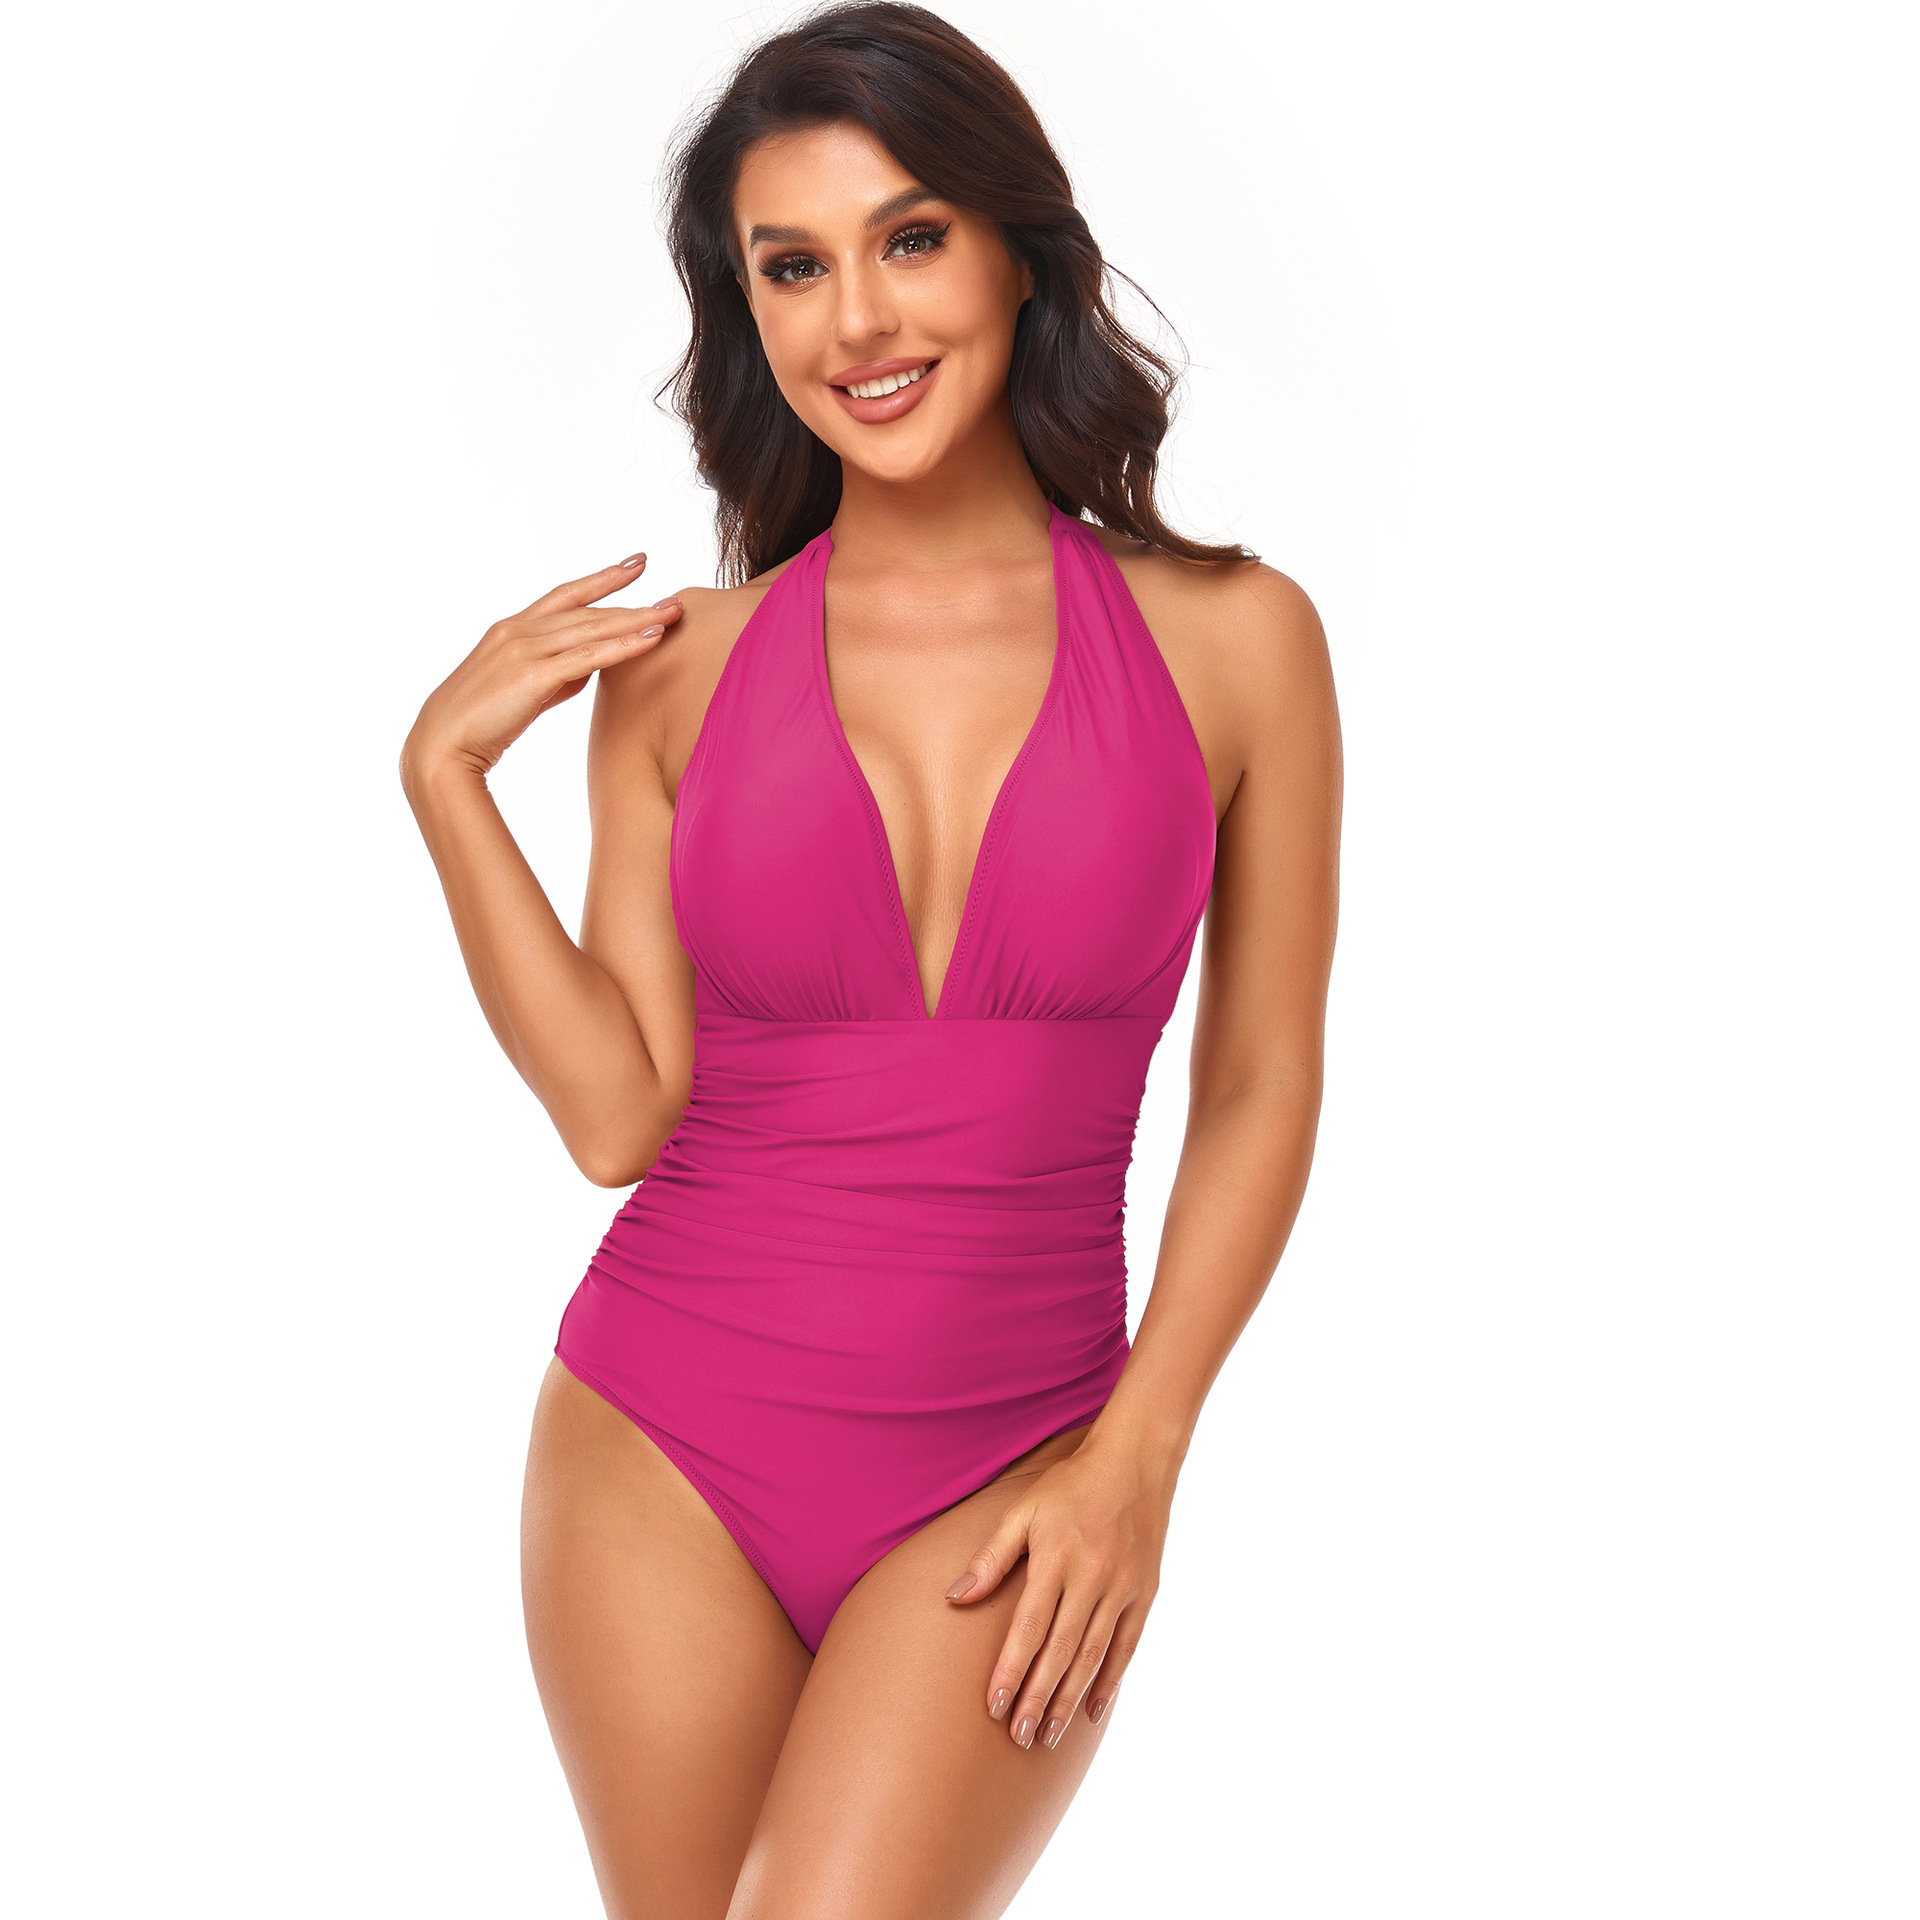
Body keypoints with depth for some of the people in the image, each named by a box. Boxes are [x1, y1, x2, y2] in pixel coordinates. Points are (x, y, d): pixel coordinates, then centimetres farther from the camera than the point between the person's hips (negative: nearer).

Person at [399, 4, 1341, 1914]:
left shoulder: (1230, 639, -2)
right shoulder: (679, 665, 2)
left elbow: (1259, 1092, 1)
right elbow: (618, 1112, -3)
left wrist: (1133, 1461, -5)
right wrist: (445, 774, -6)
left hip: (1006, 1477, -2)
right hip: (663, 1454, 2)